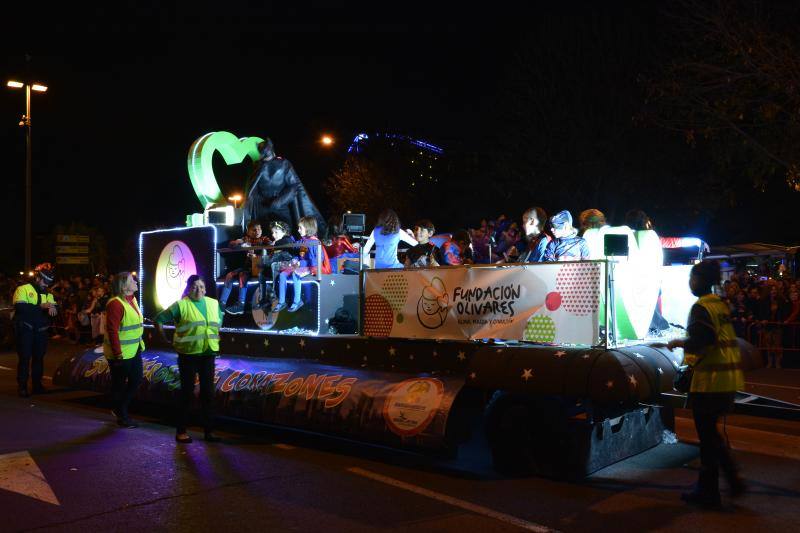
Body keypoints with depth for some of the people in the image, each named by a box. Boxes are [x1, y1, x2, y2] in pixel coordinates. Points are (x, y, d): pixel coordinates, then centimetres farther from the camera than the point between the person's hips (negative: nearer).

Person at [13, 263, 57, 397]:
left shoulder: (47, 294, 15)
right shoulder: (23, 289, -4)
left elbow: (55, 308, 2)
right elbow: (20, 307, -20)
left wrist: (52, 309, -22)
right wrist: (41, 307, -22)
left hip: (41, 331, 5)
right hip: (25, 330, -5)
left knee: (39, 358, 9)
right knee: (24, 358, -2)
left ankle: (37, 384, 18)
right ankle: (22, 386, 4)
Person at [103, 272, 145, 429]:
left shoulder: (132, 299, 9)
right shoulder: (115, 304, -20)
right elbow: (112, 331, -23)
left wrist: (140, 343, 15)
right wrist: (118, 354, -23)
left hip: (135, 350, 9)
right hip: (121, 353, -9)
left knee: (136, 381, 16)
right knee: (120, 385, 8)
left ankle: (119, 408, 34)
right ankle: (122, 416, 24)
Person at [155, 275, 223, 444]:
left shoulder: (214, 304, 7)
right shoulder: (181, 305, -8)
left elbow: (219, 320, 26)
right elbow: (159, 319, -4)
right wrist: (167, 340, -3)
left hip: (208, 355, 5)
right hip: (188, 355, -4)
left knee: (208, 392, 9)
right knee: (187, 392, 3)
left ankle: (208, 430, 20)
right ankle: (181, 431, 15)